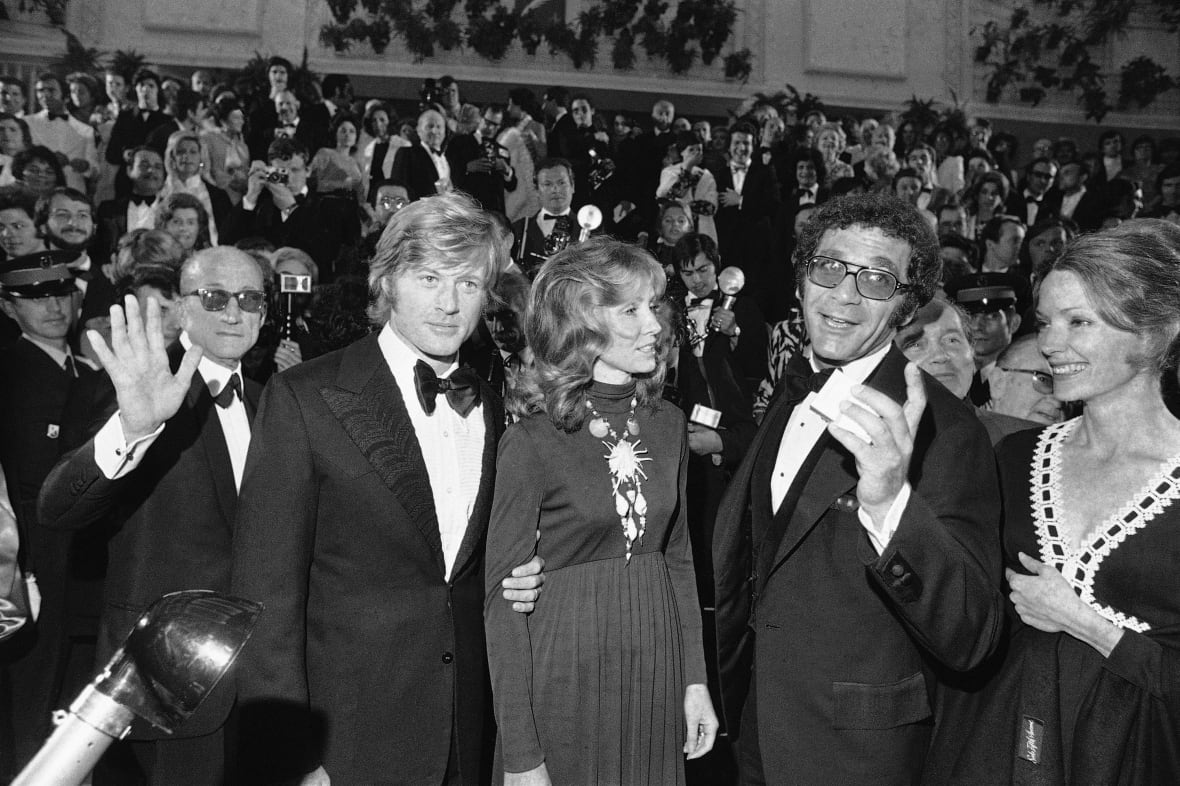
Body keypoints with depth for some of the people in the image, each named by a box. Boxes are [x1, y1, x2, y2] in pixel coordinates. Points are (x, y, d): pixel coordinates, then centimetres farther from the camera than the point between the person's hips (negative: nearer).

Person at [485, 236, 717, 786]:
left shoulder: (666, 424, 2)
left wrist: (695, 679, 6)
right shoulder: (532, 442, -14)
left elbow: (678, 558, 11)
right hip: (563, 675, -5)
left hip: (657, 669, 5)